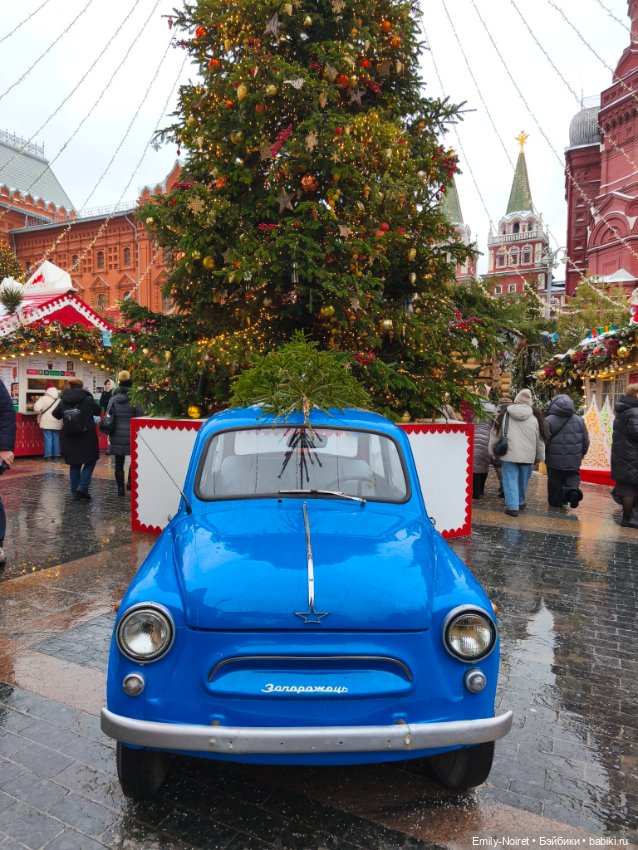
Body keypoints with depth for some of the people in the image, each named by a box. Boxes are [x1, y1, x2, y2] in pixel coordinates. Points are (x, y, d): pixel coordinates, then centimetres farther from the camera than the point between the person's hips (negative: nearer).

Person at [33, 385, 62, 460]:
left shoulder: (43, 398, -4)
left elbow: (37, 408, -14)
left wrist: (40, 413, 3)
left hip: (47, 422, -3)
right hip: (57, 423, 3)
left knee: (48, 439, -2)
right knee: (56, 439, 10)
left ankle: (48, 456, -2)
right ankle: (56, 455, 13)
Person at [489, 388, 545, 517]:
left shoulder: (504, 414, -1)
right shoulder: (534, 418, 2)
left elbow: (495, 434, 5)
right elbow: (540, 439, 8)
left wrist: (492, 451, 16)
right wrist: (539, 457, 19)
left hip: (509, 454, -2)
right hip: (528, 455, 2)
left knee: (510, 480, 0)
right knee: (523, 480, 17)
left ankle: (512, 507, -6)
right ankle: (520, 503, 32)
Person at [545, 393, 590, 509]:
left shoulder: (549, 421, -12)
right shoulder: (579, 420, 1)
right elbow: (586, 440, 7)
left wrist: (542, 455, 2)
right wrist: (582, 454, 22)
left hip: (555, 460, -3)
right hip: (574, 460, 3)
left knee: (555, 481, 10)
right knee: (573, 476, 20)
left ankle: (555, 502, 15)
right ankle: (573, 489, -7)